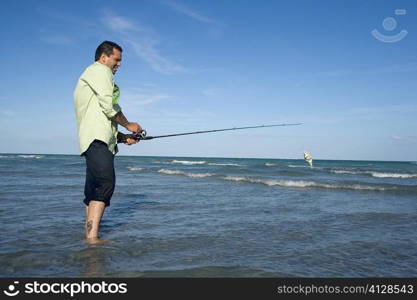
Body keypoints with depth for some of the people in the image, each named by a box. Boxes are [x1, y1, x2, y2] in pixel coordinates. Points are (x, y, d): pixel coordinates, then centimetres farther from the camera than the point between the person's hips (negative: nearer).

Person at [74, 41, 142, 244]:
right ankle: (93, 236, -30)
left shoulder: (89, 76, 35)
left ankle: (88, 233, 13)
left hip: (100, 139, 11)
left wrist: (121, 137, 25)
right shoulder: (100, 70, 3)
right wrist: (128, 125, 3)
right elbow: (109, 106, -11)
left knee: (94, 188, 9)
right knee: (106, 181, -23)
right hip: (96, 138, -11)